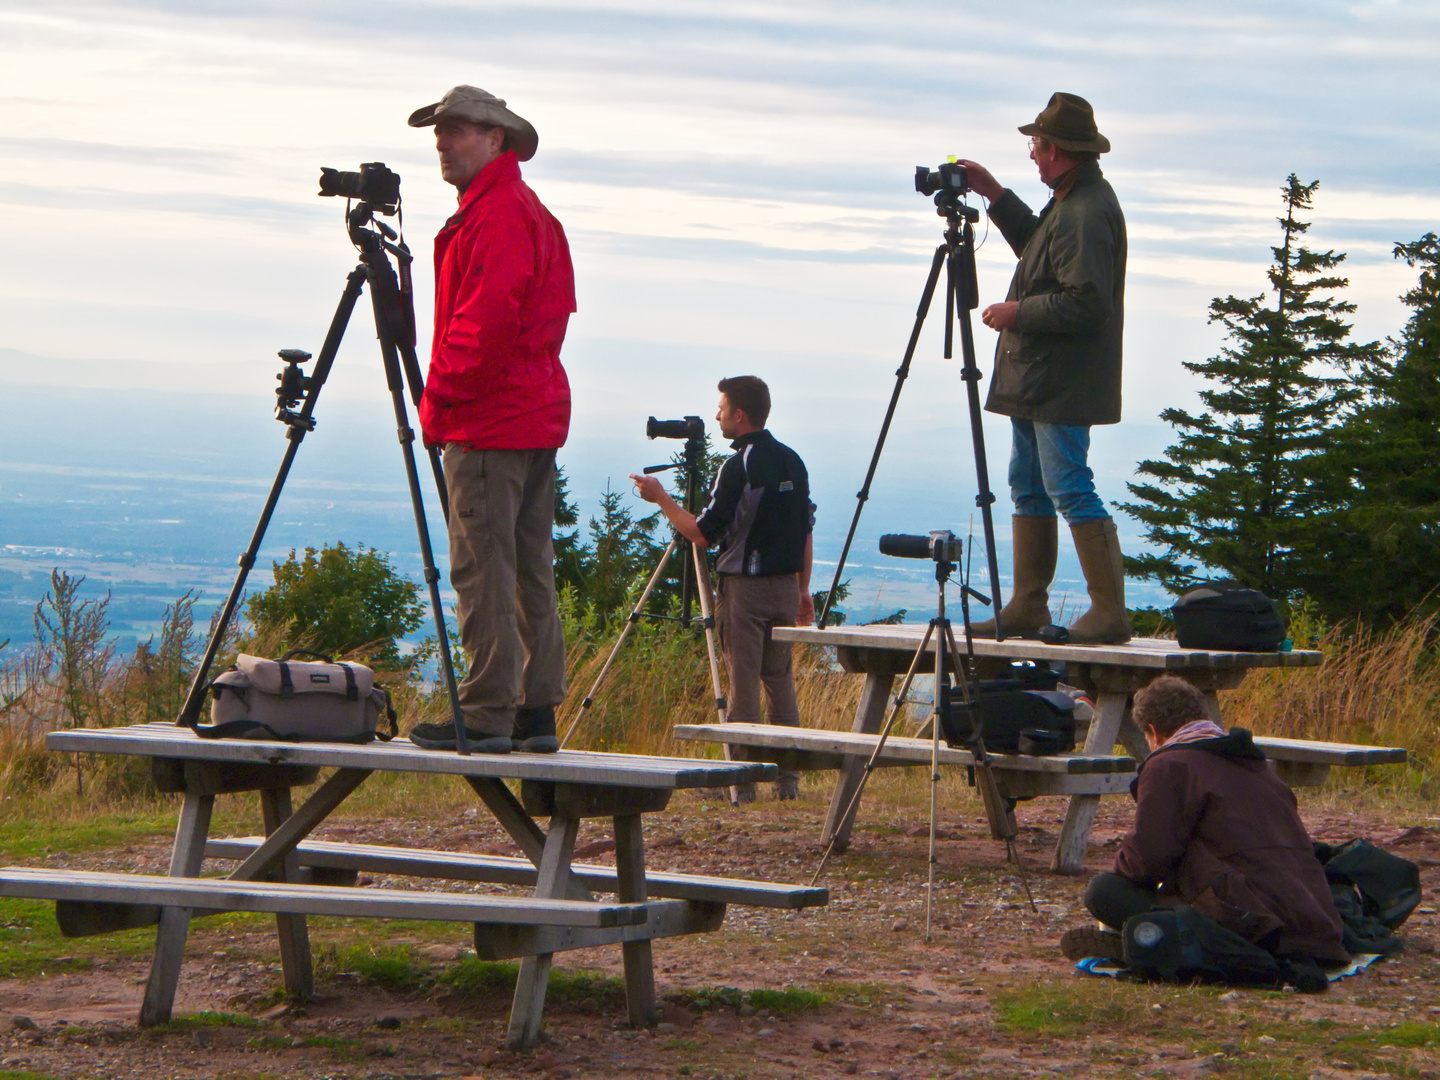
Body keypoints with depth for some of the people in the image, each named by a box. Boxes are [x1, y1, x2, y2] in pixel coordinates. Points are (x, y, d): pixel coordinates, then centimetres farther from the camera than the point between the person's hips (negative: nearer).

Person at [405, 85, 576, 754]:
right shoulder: (530, 211, 20)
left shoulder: (498, 214, -13)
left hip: (486, 422, -11)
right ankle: (537, 712, 12)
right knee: (529, 569, 10)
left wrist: (441, 395, -11)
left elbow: (488, 319, -22)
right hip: (536, 417, 11)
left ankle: (487, 715, -11)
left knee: (482, 568, -10)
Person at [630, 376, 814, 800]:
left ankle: (741, 781, -3)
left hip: (745, 587, -7)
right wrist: (803, 588, 21)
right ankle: (788, 778, 11)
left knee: (743, 683, -4)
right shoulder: (792, 461, 10)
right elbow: (805, 530, 14)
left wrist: (660, 498, -5)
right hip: (785, 586, 7)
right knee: (780, 681, 12)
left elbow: (703, 533, -14)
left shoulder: (738, 466, -14)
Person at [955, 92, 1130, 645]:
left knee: (1071, 489, -11)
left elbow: (1085, 302, -26)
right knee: (1028, 487, 14)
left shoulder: (1087, 213, -20)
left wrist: (1018, 313, -15)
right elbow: (1037, 245, 32)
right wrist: (996, 195, 25)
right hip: (1035, 378, 11)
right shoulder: (1072, 201, 14)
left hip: (1061, 385, -11)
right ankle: (1028, 605, 20)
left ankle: (1109, 613, -10)